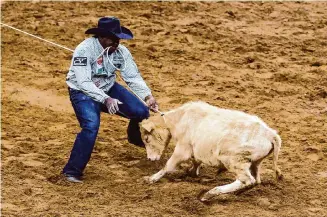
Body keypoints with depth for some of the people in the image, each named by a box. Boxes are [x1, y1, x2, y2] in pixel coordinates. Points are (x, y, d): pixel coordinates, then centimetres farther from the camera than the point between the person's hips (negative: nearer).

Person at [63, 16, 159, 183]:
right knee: (91, 125, -30)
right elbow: (84, 83, -32)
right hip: (83, 91, -5)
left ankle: (136, 138, 27)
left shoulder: (121, 51, -10)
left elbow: (133, 76, -8)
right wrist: (105, 99, -43)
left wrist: (147, 96, -24)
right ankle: (72, 171, -18)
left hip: (109, 88, 5)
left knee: (141, 112, -10)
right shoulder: (84, 50, -27)